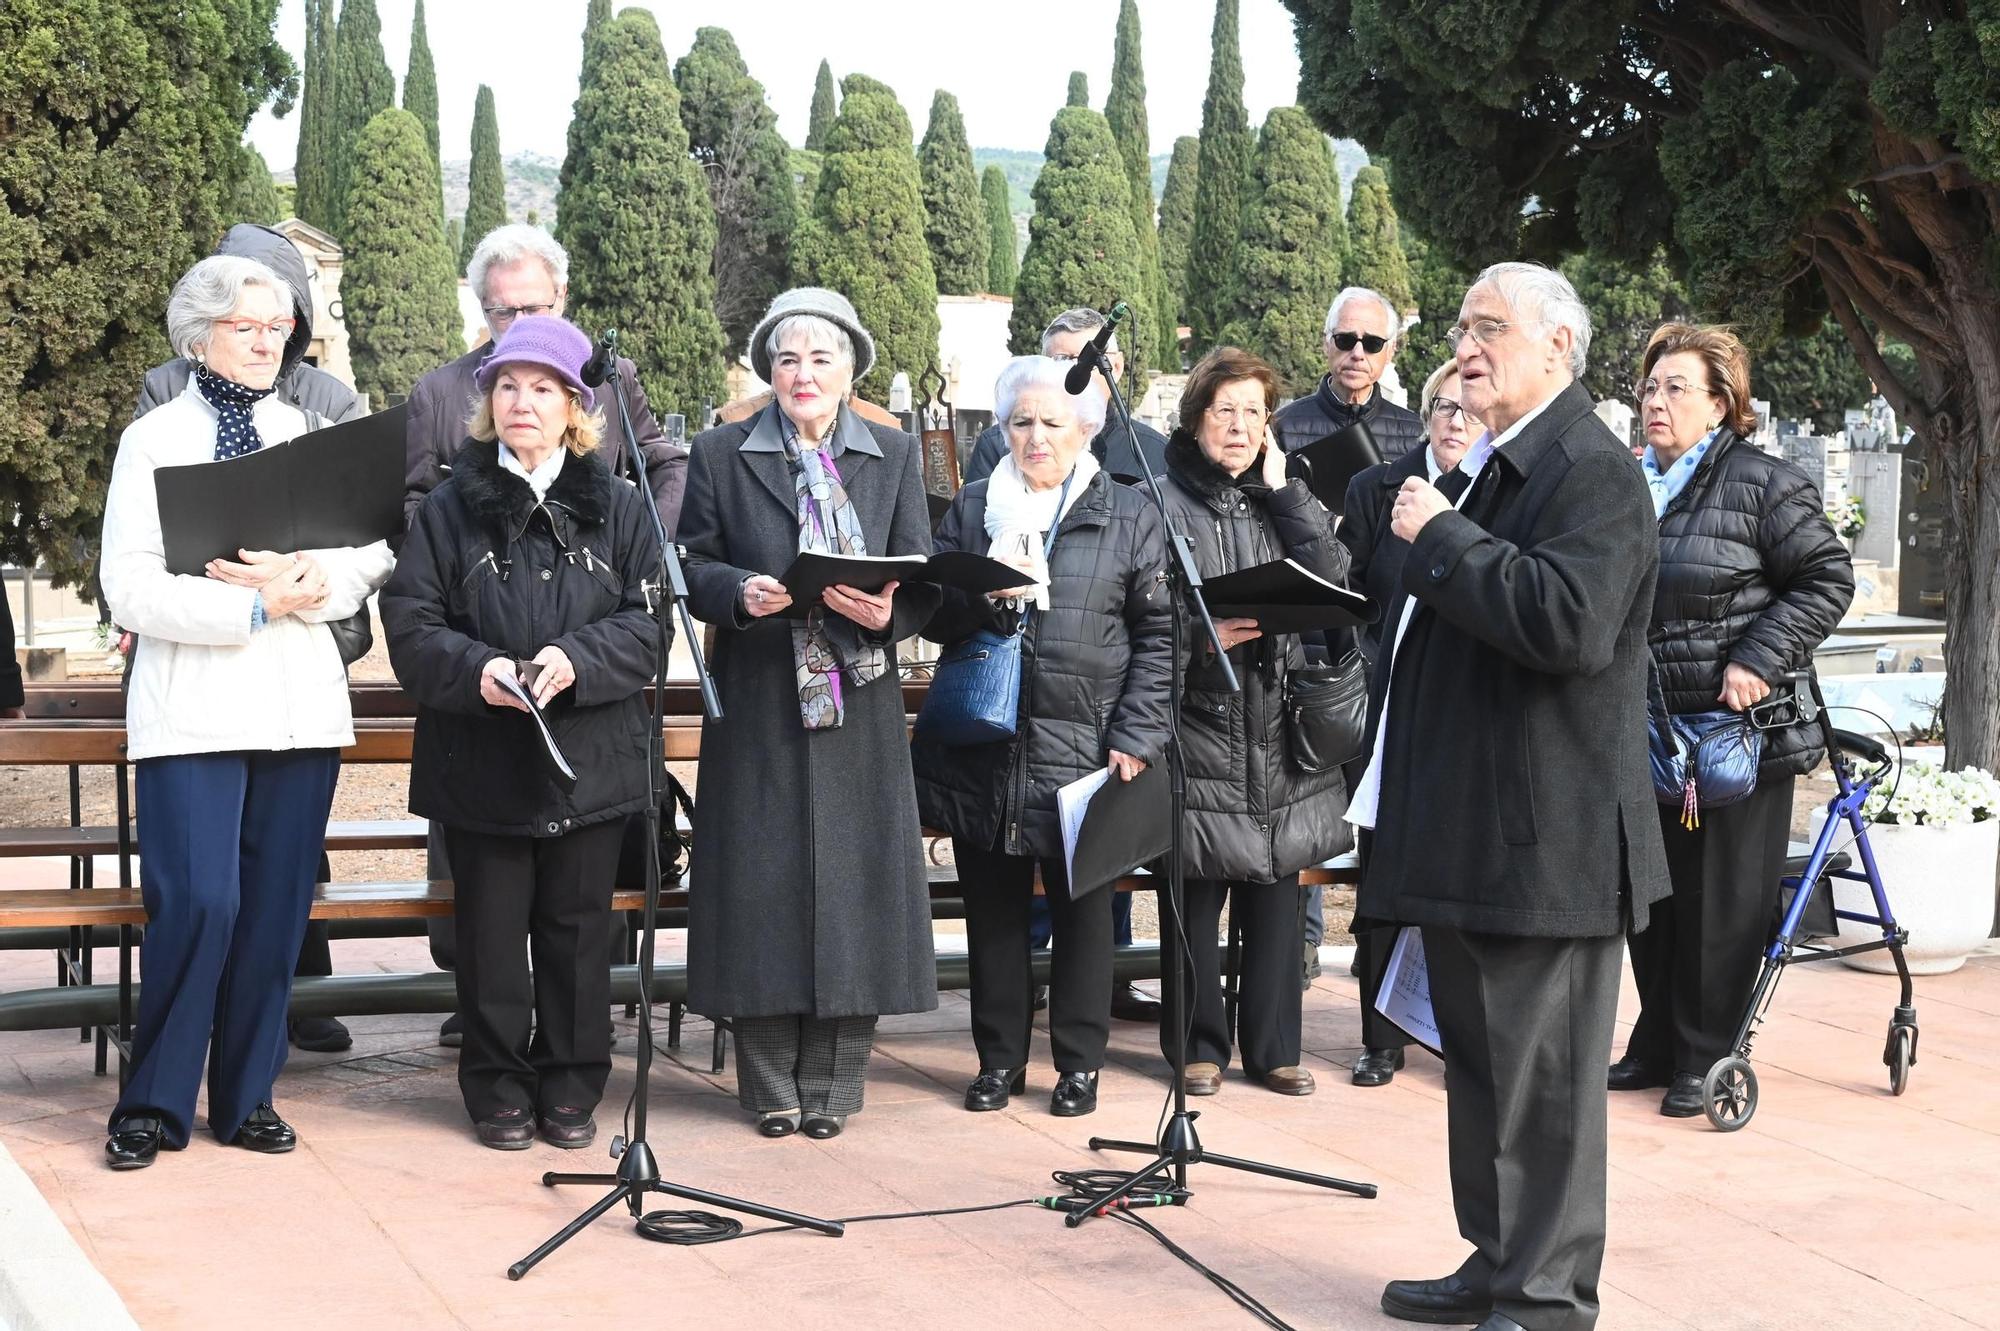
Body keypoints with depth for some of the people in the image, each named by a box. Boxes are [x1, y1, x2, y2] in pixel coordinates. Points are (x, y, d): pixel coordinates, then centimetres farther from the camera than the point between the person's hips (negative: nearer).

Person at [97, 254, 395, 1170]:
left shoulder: (309, 436, 14)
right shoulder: (154, 440, 4)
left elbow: (367, 563, 5)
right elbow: (129, 589, -7)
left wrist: (300, 586, -15)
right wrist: (255, 606, -16)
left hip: (300, 707, 4)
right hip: (194, 708, -3)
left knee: (276, 909, 4)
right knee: (198, 903, -12)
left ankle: (247, 1094, 15)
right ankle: (154, 1102, 2)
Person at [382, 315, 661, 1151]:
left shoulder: (617, 509, 5)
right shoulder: (451, 509, 3)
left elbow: (648, 623, -1)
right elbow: (411, 627, -3)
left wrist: (577, 660, -18)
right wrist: (476, 670, -21)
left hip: (590, 759, 1)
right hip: (480, 761, 0)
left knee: (577, 927, 7)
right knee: (491, 931, 5)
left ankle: (571, 1088, 20)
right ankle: (499, 1089, 17)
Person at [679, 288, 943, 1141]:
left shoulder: (894, 456, 10)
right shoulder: (721, 454, 6)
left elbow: (924, 579, 4)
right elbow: (693, 566, 3)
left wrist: (887, 612, -18)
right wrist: (741, 592, -18)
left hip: (858, 704, 1)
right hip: (758, 702, -1)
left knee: (853, 879, 1)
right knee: (762, 880, -1)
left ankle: (832, 1084, 11)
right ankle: (770, 1085, 9)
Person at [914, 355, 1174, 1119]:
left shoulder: (1129, 518, 4)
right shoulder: (971, 510, 11)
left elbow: (1159, 634, 1)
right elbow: (933, 617, 8)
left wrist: (1136, 738, -8)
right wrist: (983, 596, -13)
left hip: (1084, 748, -2)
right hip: (985, 747, 2)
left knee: (1082, 908, 6)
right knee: (994, 908, 8)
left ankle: (1079, 1062, 17)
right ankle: (1000, 1058, 20)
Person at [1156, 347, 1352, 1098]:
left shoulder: (1283, 499, 13)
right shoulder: (1164, 503, -2)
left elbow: (1334, 579, -3)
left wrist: (1283, 489, -3)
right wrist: (1203, 636, -19)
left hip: (1281, 726, 4)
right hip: (1201, 727, -4)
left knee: (1277, 894, 8)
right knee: (1197, 896, 2)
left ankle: (1273, 1047, 17)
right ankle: (1199, 1045, 13)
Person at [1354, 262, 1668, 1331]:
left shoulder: (1590, 470, -14)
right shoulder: (1489, 468, 18)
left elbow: (1570, 623, -30)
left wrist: (1439, 537, -21)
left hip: (1541, 842, -10)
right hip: (1465, 833, 10)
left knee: (1542, 1080, -2)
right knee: (1479, 1065, 18)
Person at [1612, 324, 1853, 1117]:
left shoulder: (1764, 484, -9)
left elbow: (1827, 579, -10)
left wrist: (1760, 661, -18)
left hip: (1739, 728, -6)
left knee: (1722, 900, 1)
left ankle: (1707, 1058, 11)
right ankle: (1657, 1045, 25)